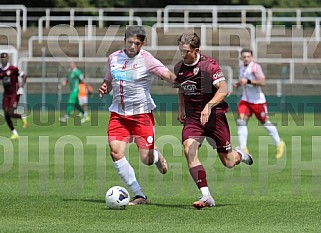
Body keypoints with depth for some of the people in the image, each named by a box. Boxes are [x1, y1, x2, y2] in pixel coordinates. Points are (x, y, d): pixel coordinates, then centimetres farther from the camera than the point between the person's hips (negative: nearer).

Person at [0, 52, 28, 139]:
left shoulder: (13, 69, -12)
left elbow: (24, 76, -8)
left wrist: (21, 87, -13)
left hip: (14, 93, -6)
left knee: (11, 113, -15)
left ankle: (23, 117, 16)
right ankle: (14, 133, 12)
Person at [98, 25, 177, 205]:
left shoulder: (146, 59, -10)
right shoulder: (113, 58, 7)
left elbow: (167, 75, -24)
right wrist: (104, 88, -1)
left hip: (142, 114, -4)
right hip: (118, 114, 4)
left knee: (147, 159, -6)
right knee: (116, 152, -15)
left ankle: (158, 156, 36)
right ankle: (140, 196, -7)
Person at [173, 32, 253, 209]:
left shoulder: (209, 65, -13)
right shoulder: (179, 68, 5)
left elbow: (223, 89, -24)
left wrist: (209, 106, -38)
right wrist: (181, 109, 20)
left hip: (214, 115, -4)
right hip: (192, 117, 4)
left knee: (228, 162, 2)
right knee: (189, 149, -24)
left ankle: (240, 155, 42)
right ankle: (206, 196, -23)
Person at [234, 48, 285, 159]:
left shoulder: (255, 67, -14)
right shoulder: (242, 68, 10)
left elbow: (262, 82, -25)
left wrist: (248, 81, -31)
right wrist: (238, 84, 6)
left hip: (258, 100, -6)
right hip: (245, 100, 6)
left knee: (265, 122, 6)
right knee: (241, 121, -11)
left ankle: (279, 144, 27)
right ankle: (243, 149, -11)